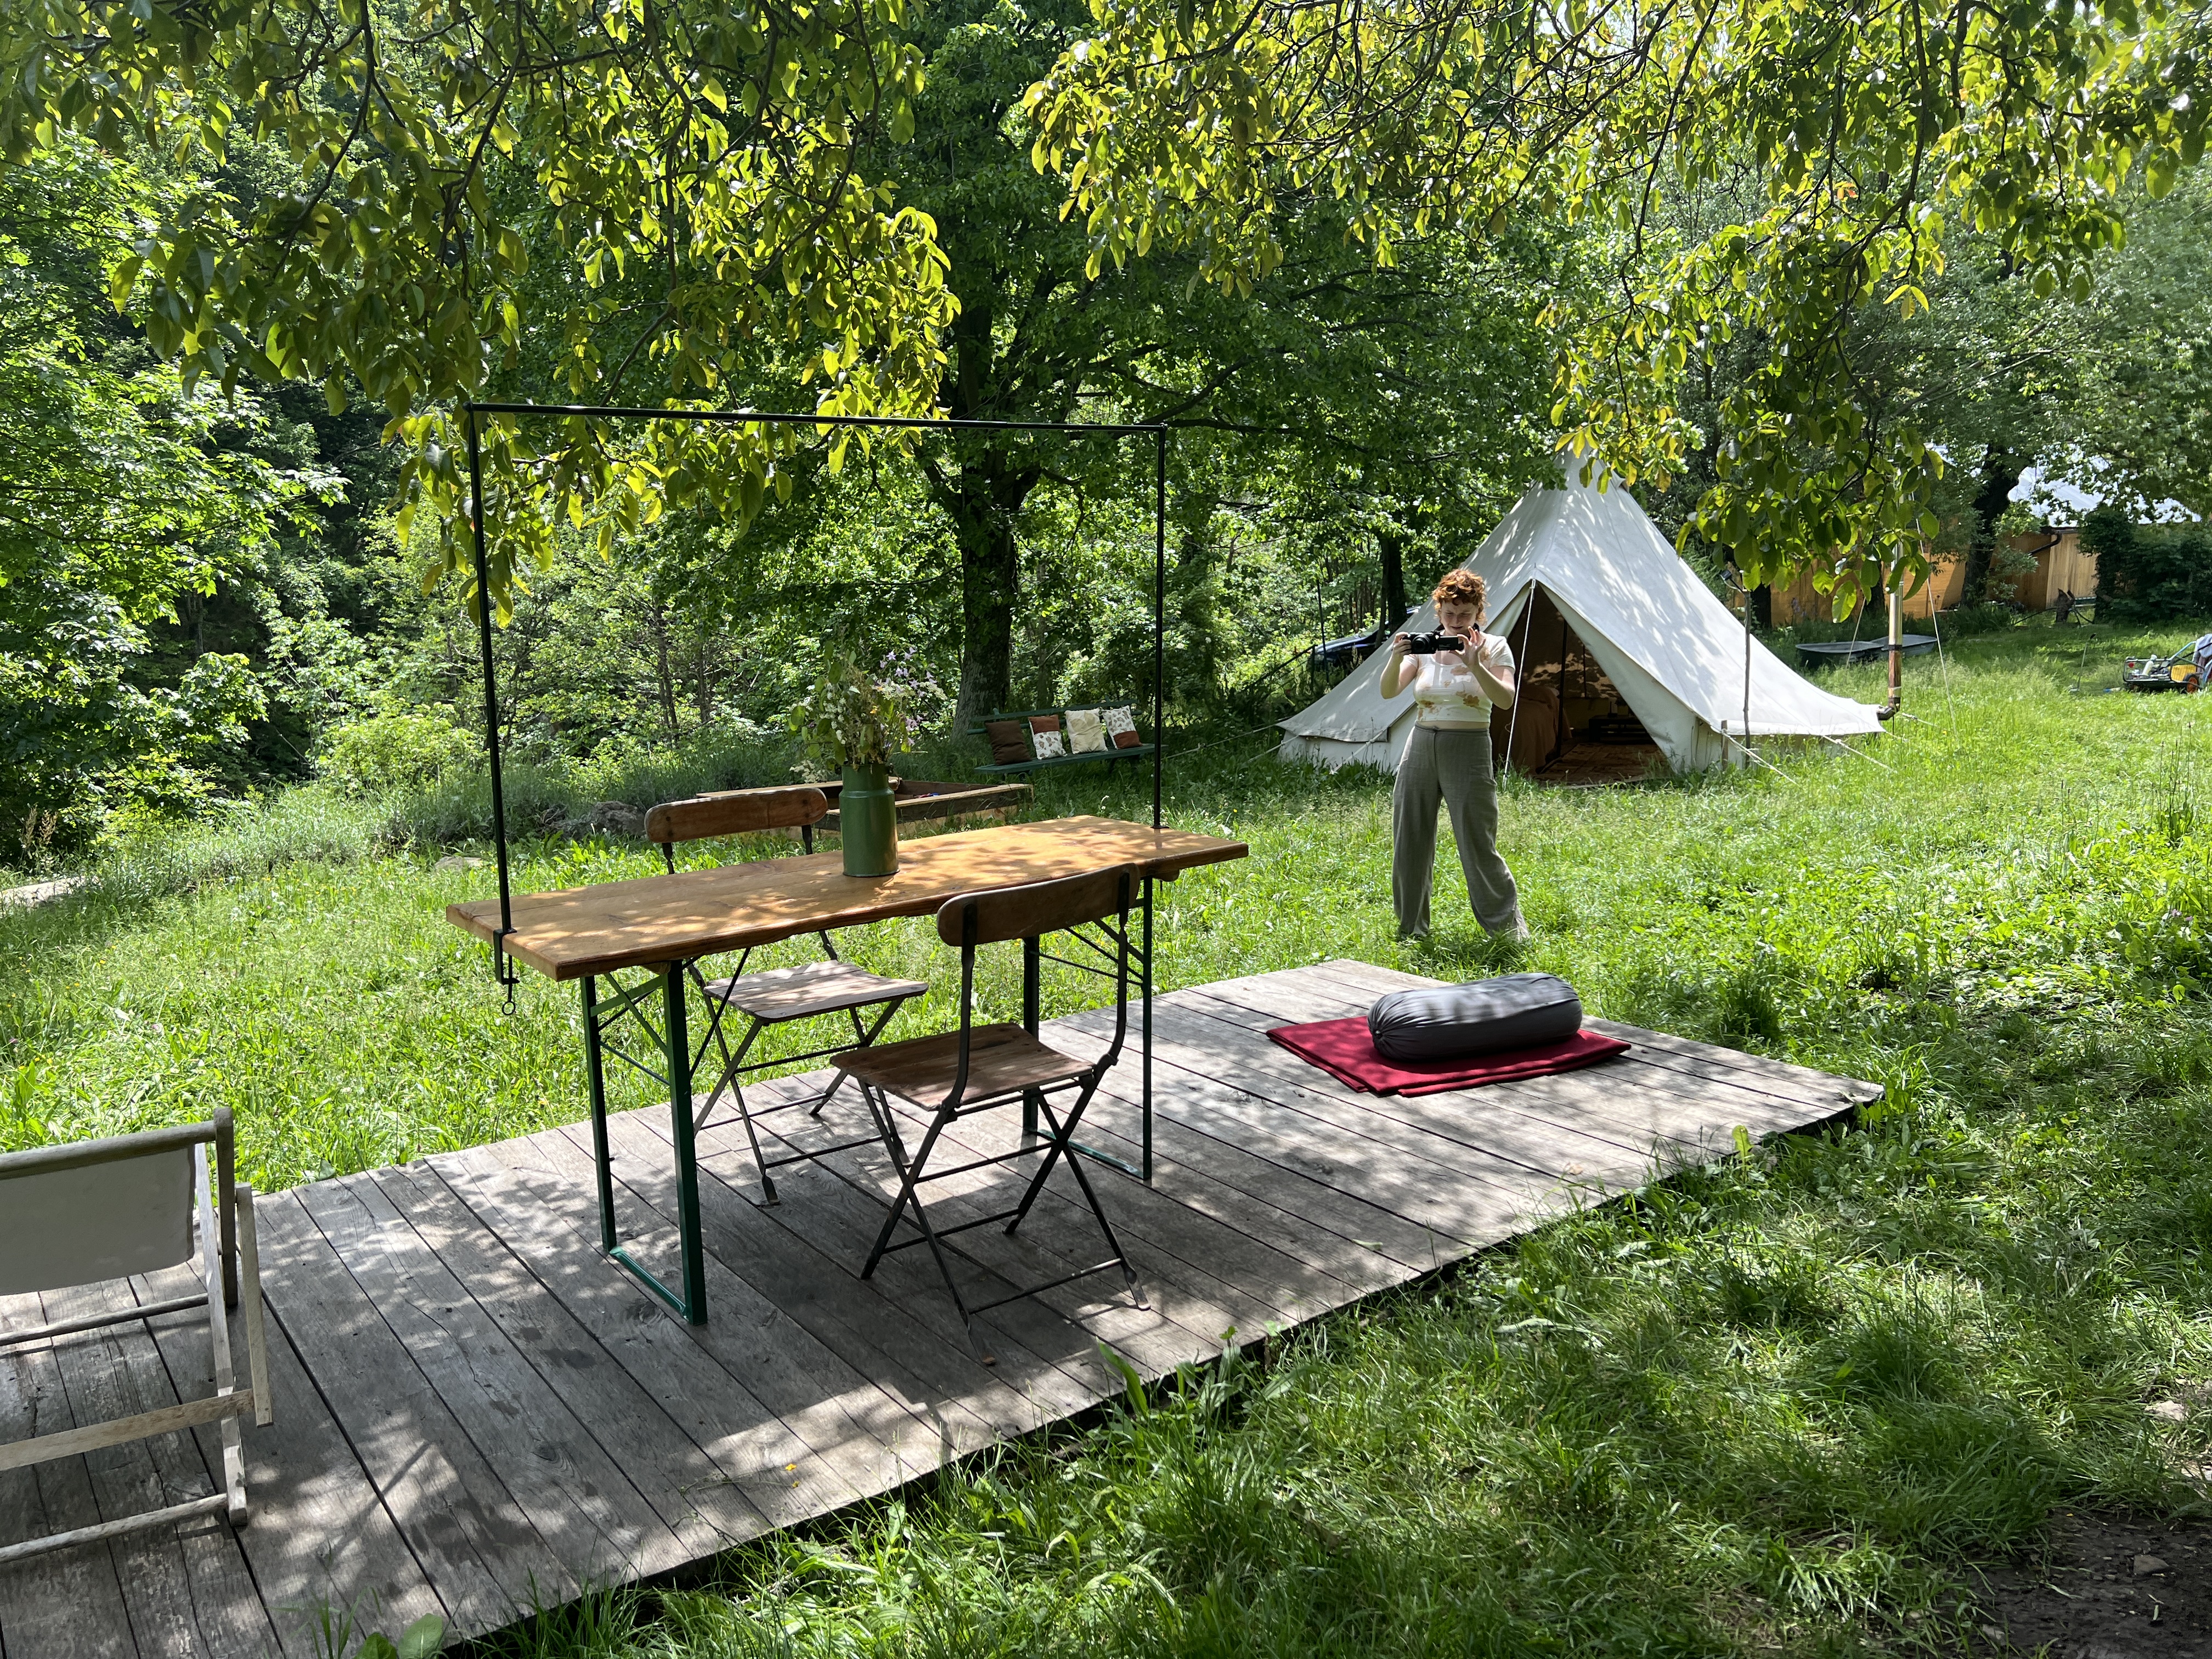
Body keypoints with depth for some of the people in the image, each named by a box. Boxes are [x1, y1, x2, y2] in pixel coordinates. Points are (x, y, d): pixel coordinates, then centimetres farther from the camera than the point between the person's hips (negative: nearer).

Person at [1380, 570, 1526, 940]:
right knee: (1410, 843, 7)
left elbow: (1506, 700, -15)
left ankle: (1509, 928, 10)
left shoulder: (1493, 646, 0)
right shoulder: (1423, 646, 7)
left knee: (1478, 846, -5)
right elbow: (1388, 692, -4)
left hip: (1469, 751, -4)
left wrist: (1475, 666, -28)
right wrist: (1396, 658, -23)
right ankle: (1411, 929, 21)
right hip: (1421, 747, 4)